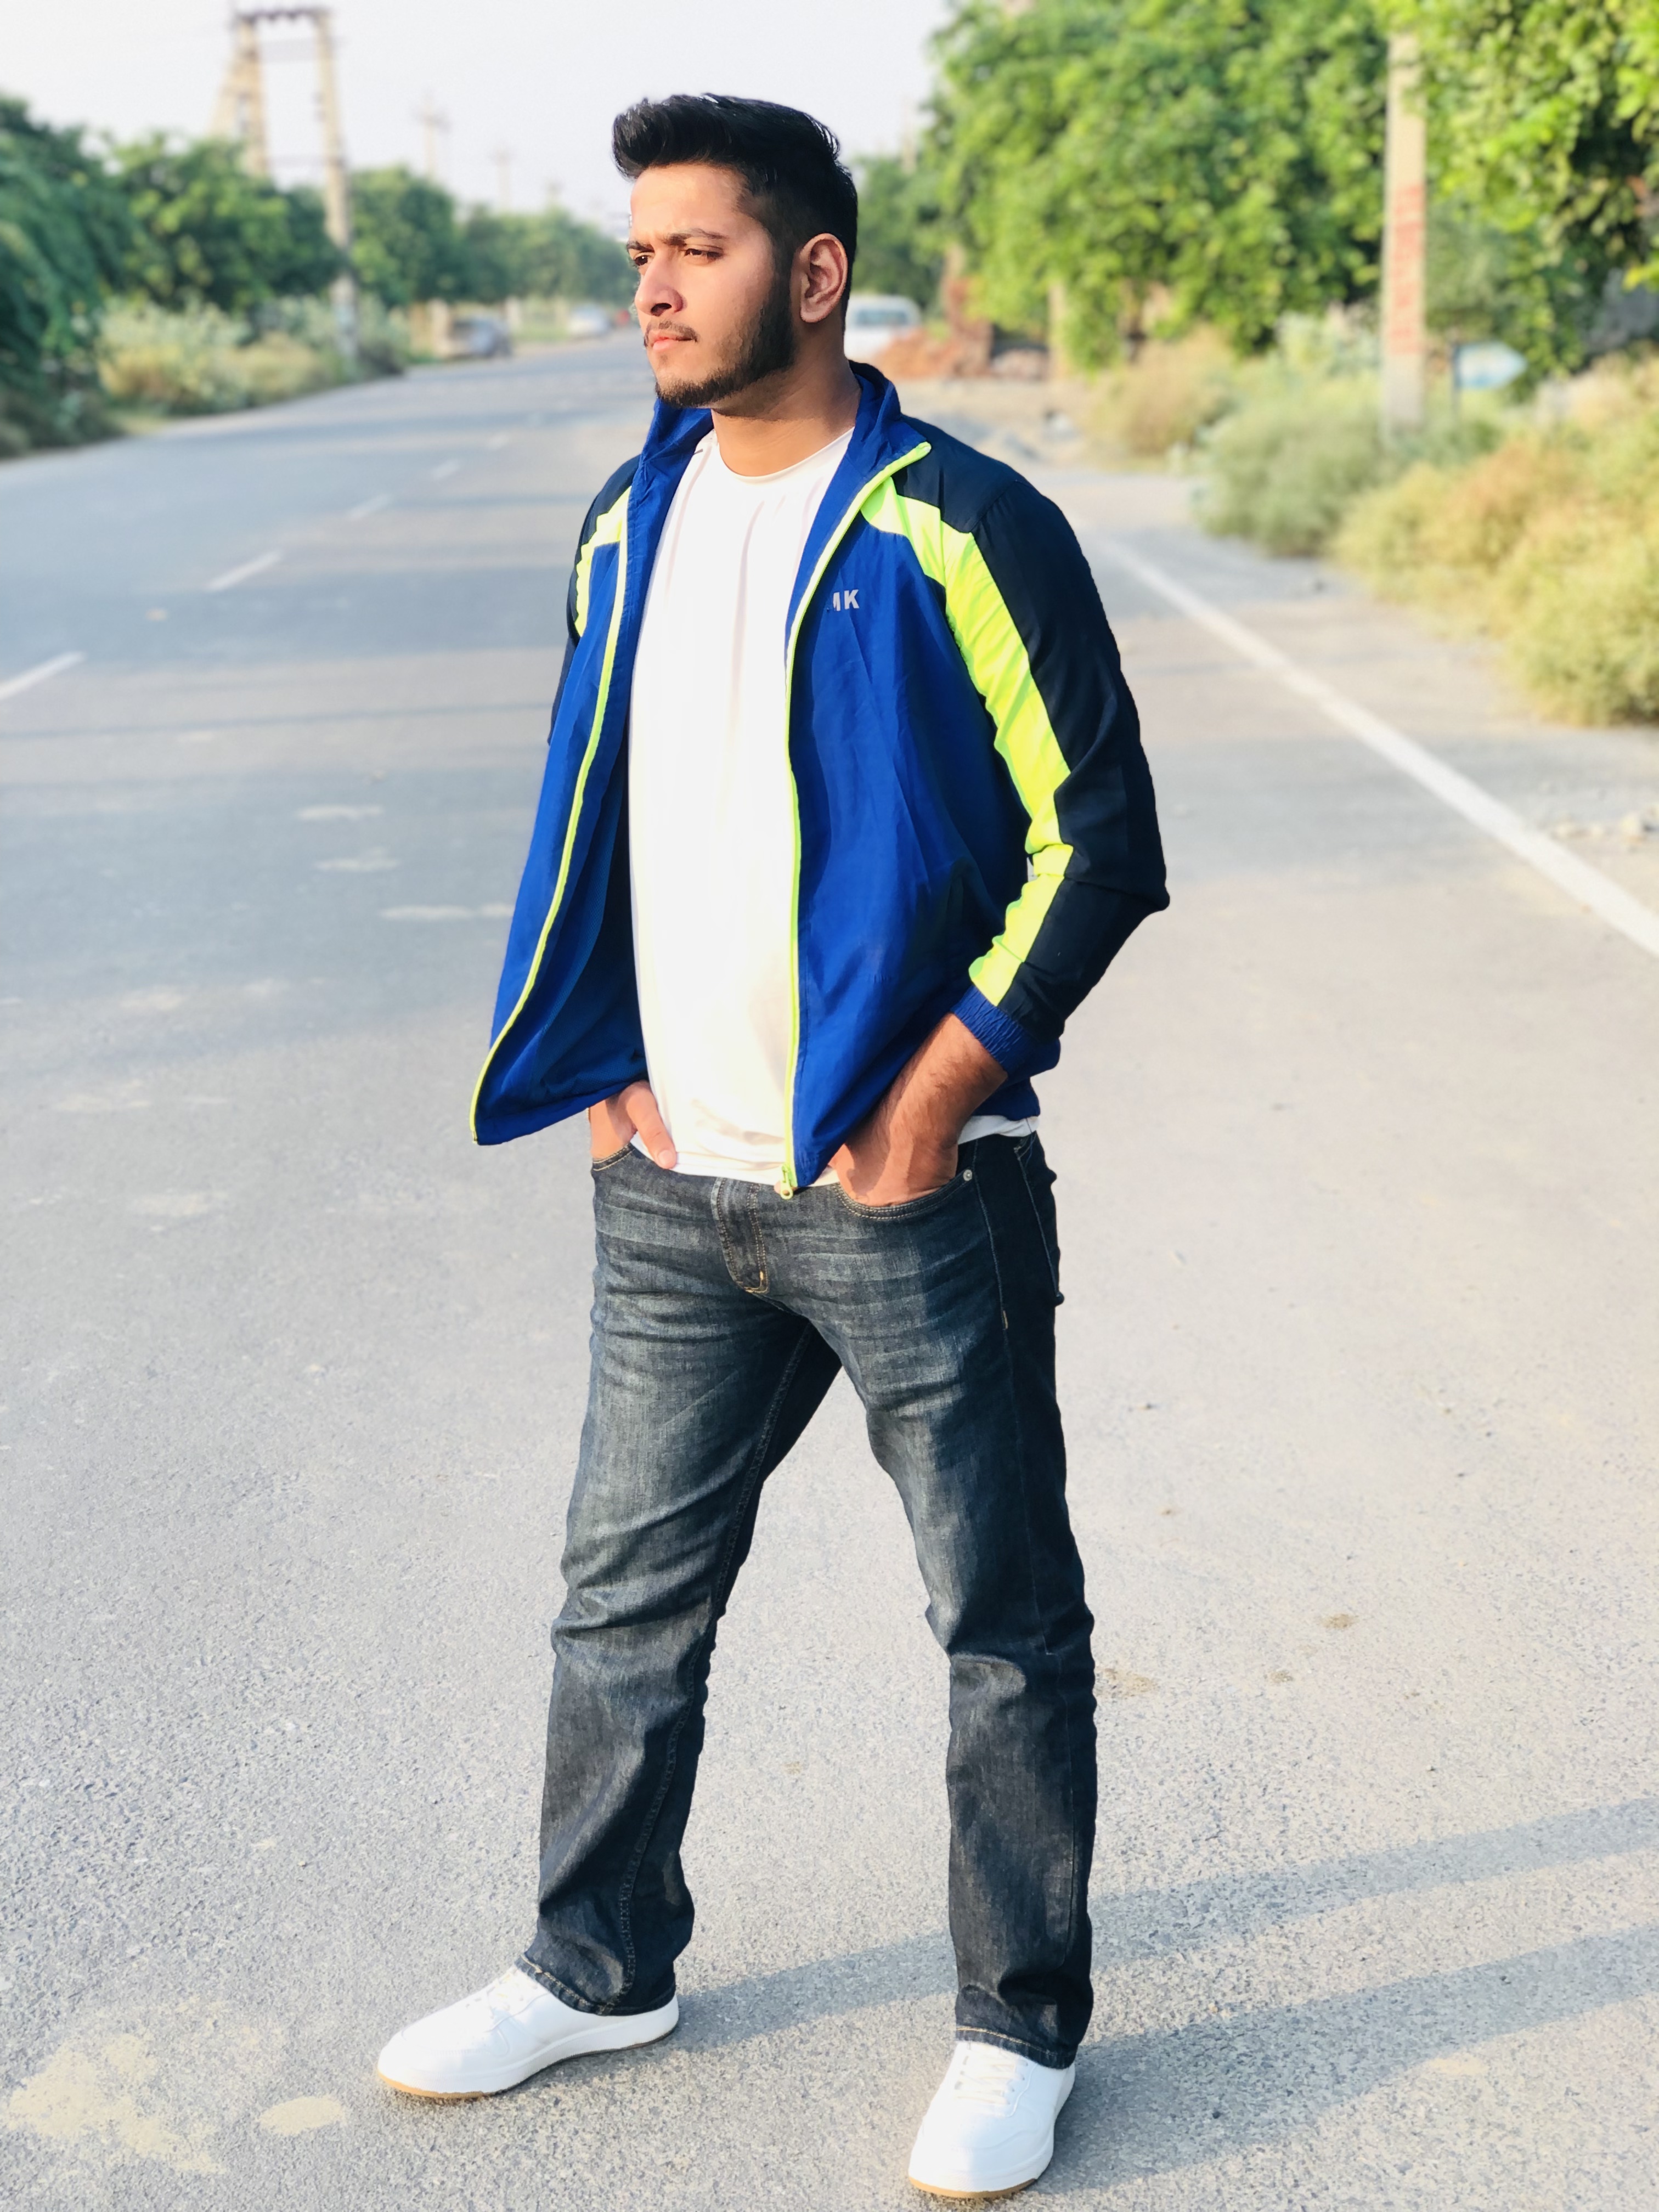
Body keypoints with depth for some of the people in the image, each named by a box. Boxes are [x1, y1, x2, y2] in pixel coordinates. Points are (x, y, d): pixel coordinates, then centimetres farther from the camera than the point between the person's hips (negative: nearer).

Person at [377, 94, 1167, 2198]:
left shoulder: (958, 527, -11)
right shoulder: (631, 523, 10)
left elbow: (1097, 835, -10)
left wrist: (941, 1087, -15)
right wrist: (606, 1063, 8)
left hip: (907, 1191, -6)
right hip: (673, 1188, 6)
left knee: (1004, 1626, 7)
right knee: (625, 1597, 15)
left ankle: (1020, 2027, 25)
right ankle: (599, 1967, 35)